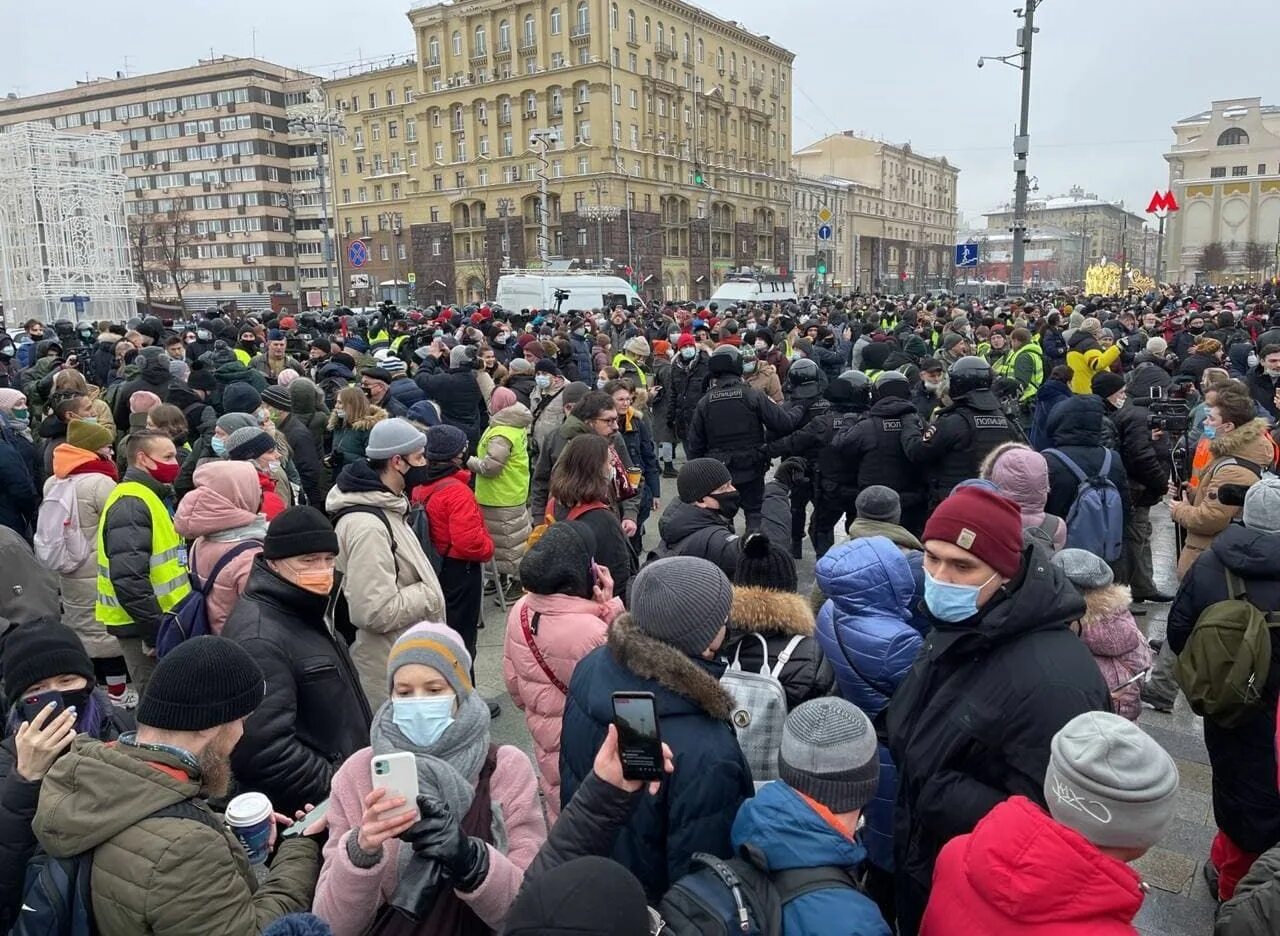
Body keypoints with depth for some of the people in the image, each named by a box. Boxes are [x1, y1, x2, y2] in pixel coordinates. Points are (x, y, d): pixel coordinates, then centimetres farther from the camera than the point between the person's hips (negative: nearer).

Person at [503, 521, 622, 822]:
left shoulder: (520, 611, -11)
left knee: (559, 814, 27)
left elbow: (514, 684, 2)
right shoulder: (591, 630, -33)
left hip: (545, 740, 6)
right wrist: (611, 610, -19)